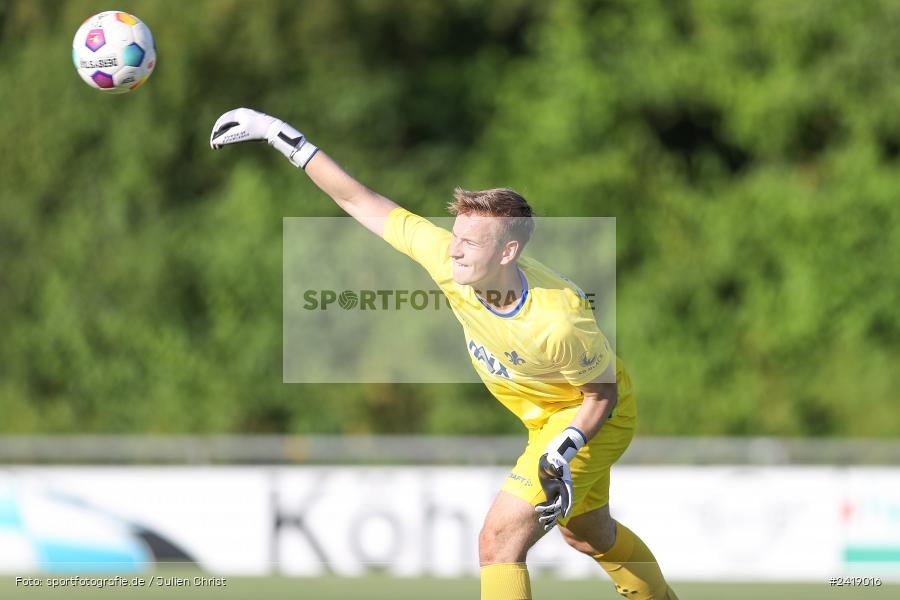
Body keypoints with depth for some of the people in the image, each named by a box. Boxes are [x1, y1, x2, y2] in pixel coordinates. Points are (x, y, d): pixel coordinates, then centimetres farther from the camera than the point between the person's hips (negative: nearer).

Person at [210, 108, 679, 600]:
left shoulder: (559, 323, -39)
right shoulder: (448, 258, -24)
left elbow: (603, 394, -21)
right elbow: (359, 201, -18)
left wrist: (564, 451, -35)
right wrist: (281, 136, -19)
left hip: (590, 419, -8)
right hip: (547, 419, 8)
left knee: (500, 540, -18)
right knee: (586, 533, 28)